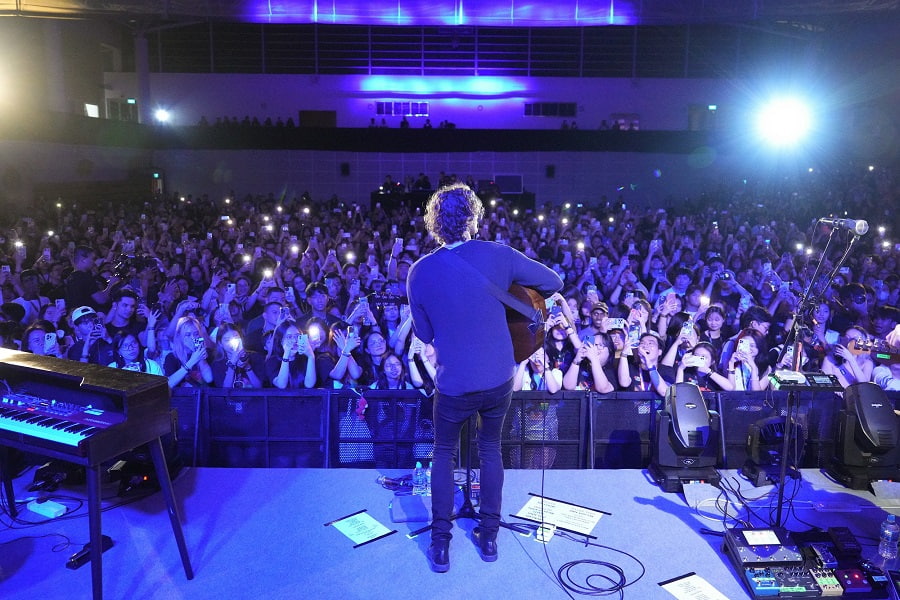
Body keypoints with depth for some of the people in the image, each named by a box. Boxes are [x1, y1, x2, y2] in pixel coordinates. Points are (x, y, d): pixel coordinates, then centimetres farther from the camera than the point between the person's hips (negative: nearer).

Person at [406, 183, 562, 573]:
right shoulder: (497, 255, -10)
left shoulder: (420, 271, -11)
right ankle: (489, 536, 31)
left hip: (454, 384, -1)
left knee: (443, 452, 21)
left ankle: (440, 544, 22)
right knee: (490, 448, 24)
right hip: (500, 378, 1)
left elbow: (423, 334, 0)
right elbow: (553, 283, 0)